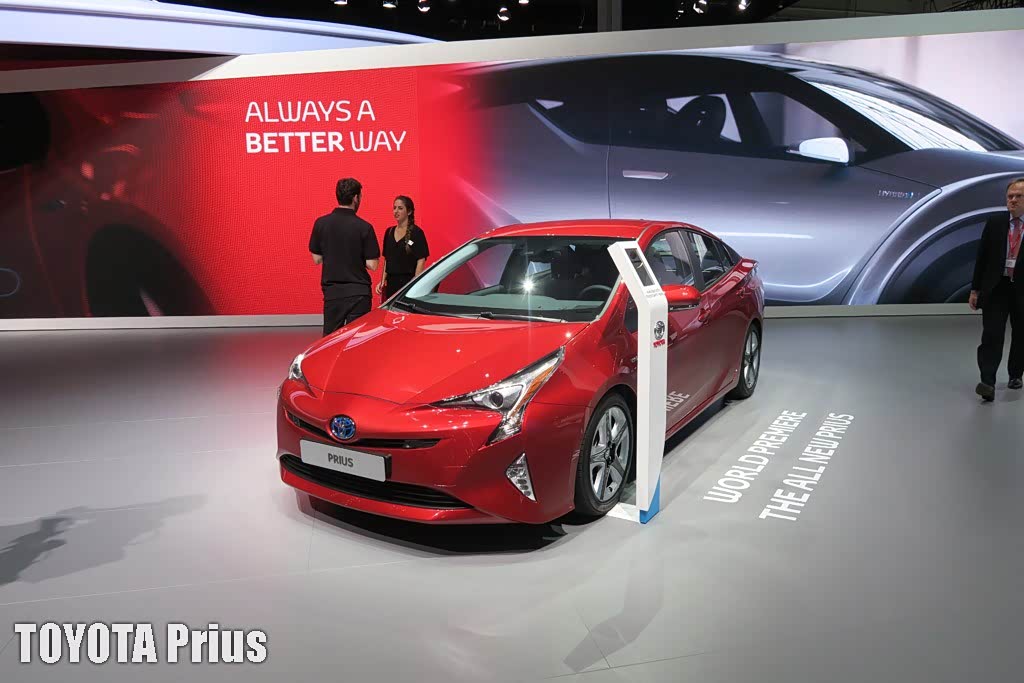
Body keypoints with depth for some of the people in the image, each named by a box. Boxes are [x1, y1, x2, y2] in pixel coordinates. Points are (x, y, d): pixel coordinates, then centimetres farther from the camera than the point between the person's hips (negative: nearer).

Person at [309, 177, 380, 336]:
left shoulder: (321, 223, -2)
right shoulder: (364, 227, -10)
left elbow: (317, 259, 4)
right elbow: (372, 265, -9)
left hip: (331, 291, 3)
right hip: (358, 293, -3)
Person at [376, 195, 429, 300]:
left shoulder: (416, 232, -5)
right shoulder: (389, 232, 13)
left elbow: (421, 261, -9)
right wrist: (383, 281, 11)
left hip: (408, 282, -5)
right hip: (391, 283, 6)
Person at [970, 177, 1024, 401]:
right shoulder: (994, 223, 2)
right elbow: (981, 257, 4)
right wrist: (975, 289, 1)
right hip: (996, 287, 0)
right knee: (992, 335, -9)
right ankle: (988, 382, -14)